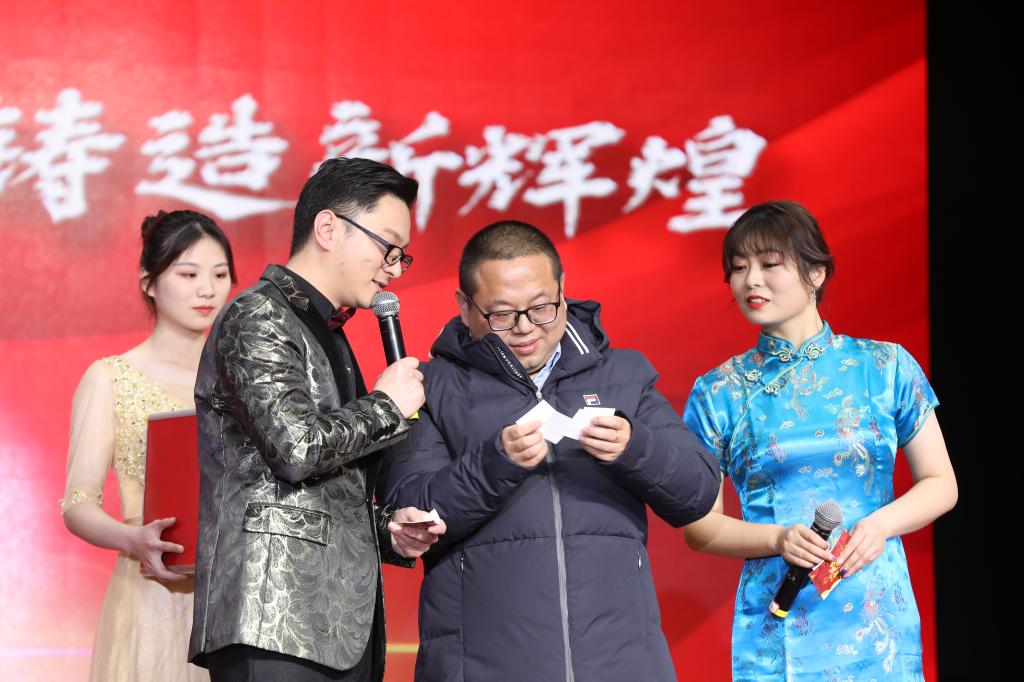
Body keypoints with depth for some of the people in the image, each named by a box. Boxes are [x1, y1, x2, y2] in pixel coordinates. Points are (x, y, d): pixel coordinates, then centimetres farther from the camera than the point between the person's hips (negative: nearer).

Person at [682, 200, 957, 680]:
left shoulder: (885, 367, 2)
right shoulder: (719, 393, 2)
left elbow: (940, 484, 6)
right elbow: (699, 525, 4)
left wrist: (882, 523, -13)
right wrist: (779, 538, -14)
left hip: (877, 624, 0)